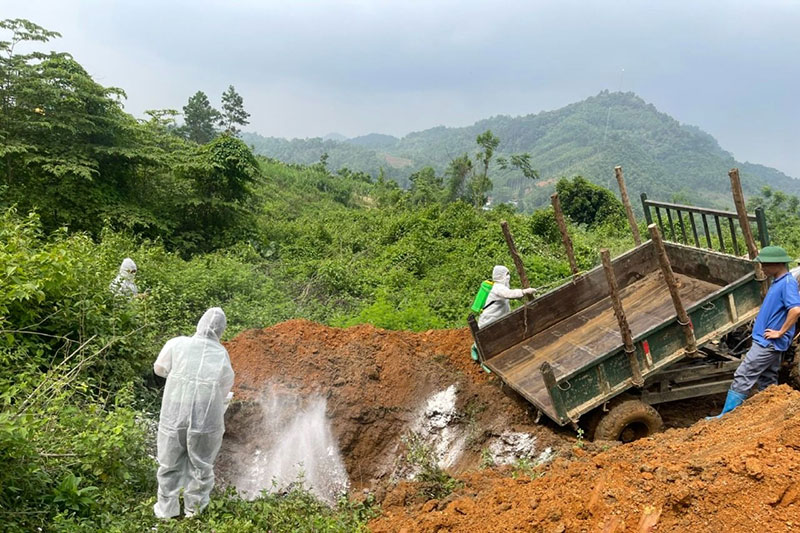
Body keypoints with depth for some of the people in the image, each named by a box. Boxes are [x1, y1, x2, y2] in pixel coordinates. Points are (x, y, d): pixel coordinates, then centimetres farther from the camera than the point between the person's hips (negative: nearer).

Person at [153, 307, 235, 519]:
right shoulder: (222, 356, -2)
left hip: (174, 418, 1)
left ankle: (166, 509, 32)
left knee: (169, 465, 20)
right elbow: (225, 392, 5)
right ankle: (194, 510, 28)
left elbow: (159, 369, 12)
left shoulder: (177, 344, -5)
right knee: (201, 468, 17)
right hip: (206, 423, 0)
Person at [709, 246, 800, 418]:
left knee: (742, 377, -8)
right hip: (770, 343, 10)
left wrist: (781, 332, -22)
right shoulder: (778, 282, 12)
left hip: (768, 343, -10)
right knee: (767, 382, 14)